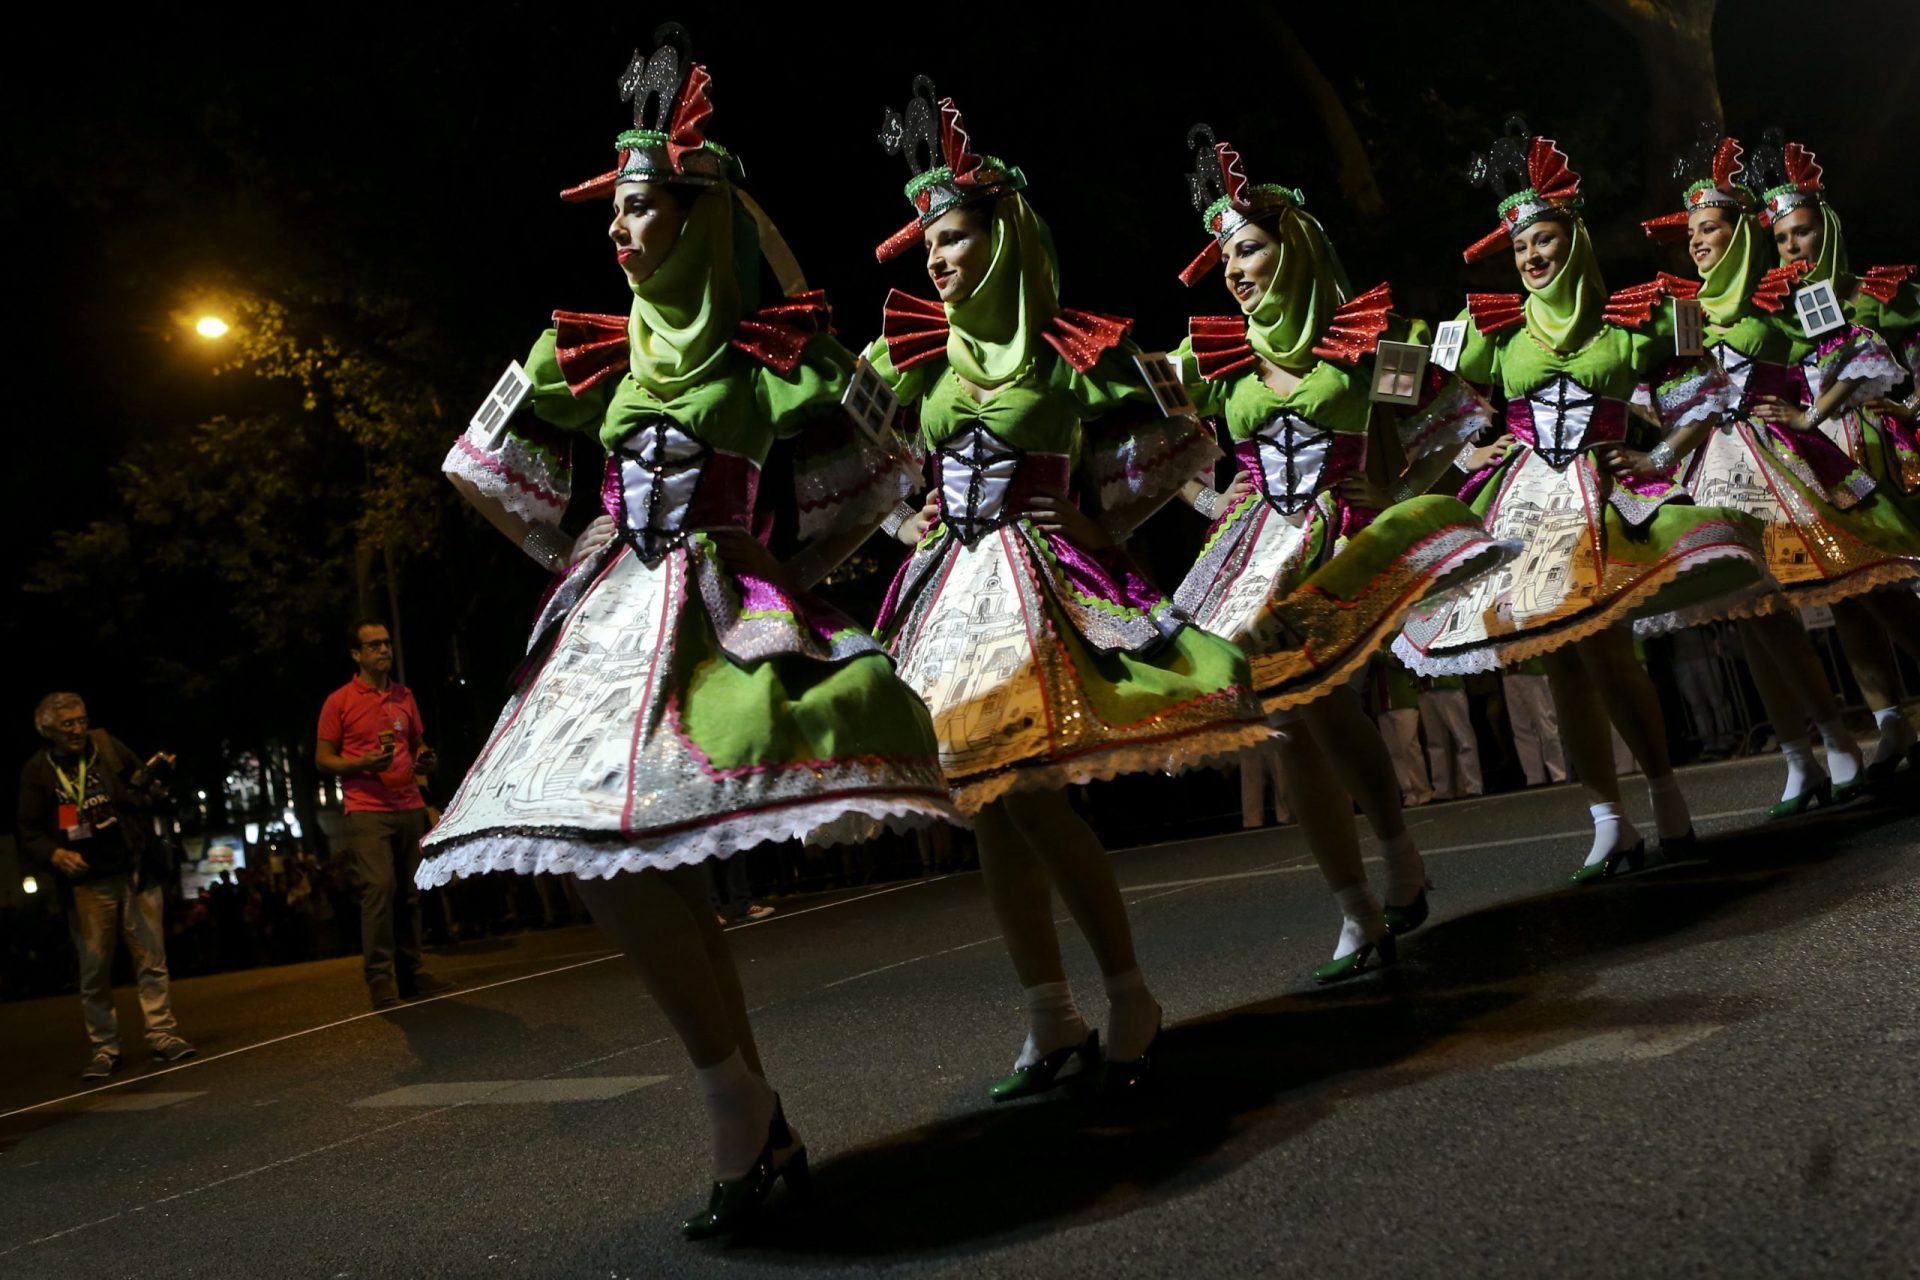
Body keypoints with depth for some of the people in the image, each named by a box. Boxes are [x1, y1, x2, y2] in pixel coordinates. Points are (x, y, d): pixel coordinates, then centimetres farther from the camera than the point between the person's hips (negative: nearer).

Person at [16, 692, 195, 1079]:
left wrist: (151, 777, -9)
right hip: (86, 883, -1)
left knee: (151, 958, 3)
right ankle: (104, 1048, 13)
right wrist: (55, 855, -18)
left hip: (134, 871, 1)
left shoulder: (106, 745, 3)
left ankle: (162, 1033, 9)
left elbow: (143, 786, 15)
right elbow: (30, 834, 2)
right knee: (93, 970, 4)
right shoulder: (37, 771, 1)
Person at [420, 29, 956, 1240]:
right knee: (627, 861, -7)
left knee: (647, 856, -21)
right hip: (614, 610, 5)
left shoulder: (766, 348, 3)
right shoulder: (599, 352, 15)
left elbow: (878, 472, 9)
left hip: (723, 606, -5)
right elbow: (495, 465, 23)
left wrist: (795, 571, 8)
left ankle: (744, 1109, -6)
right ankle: (759, 1124, 1)